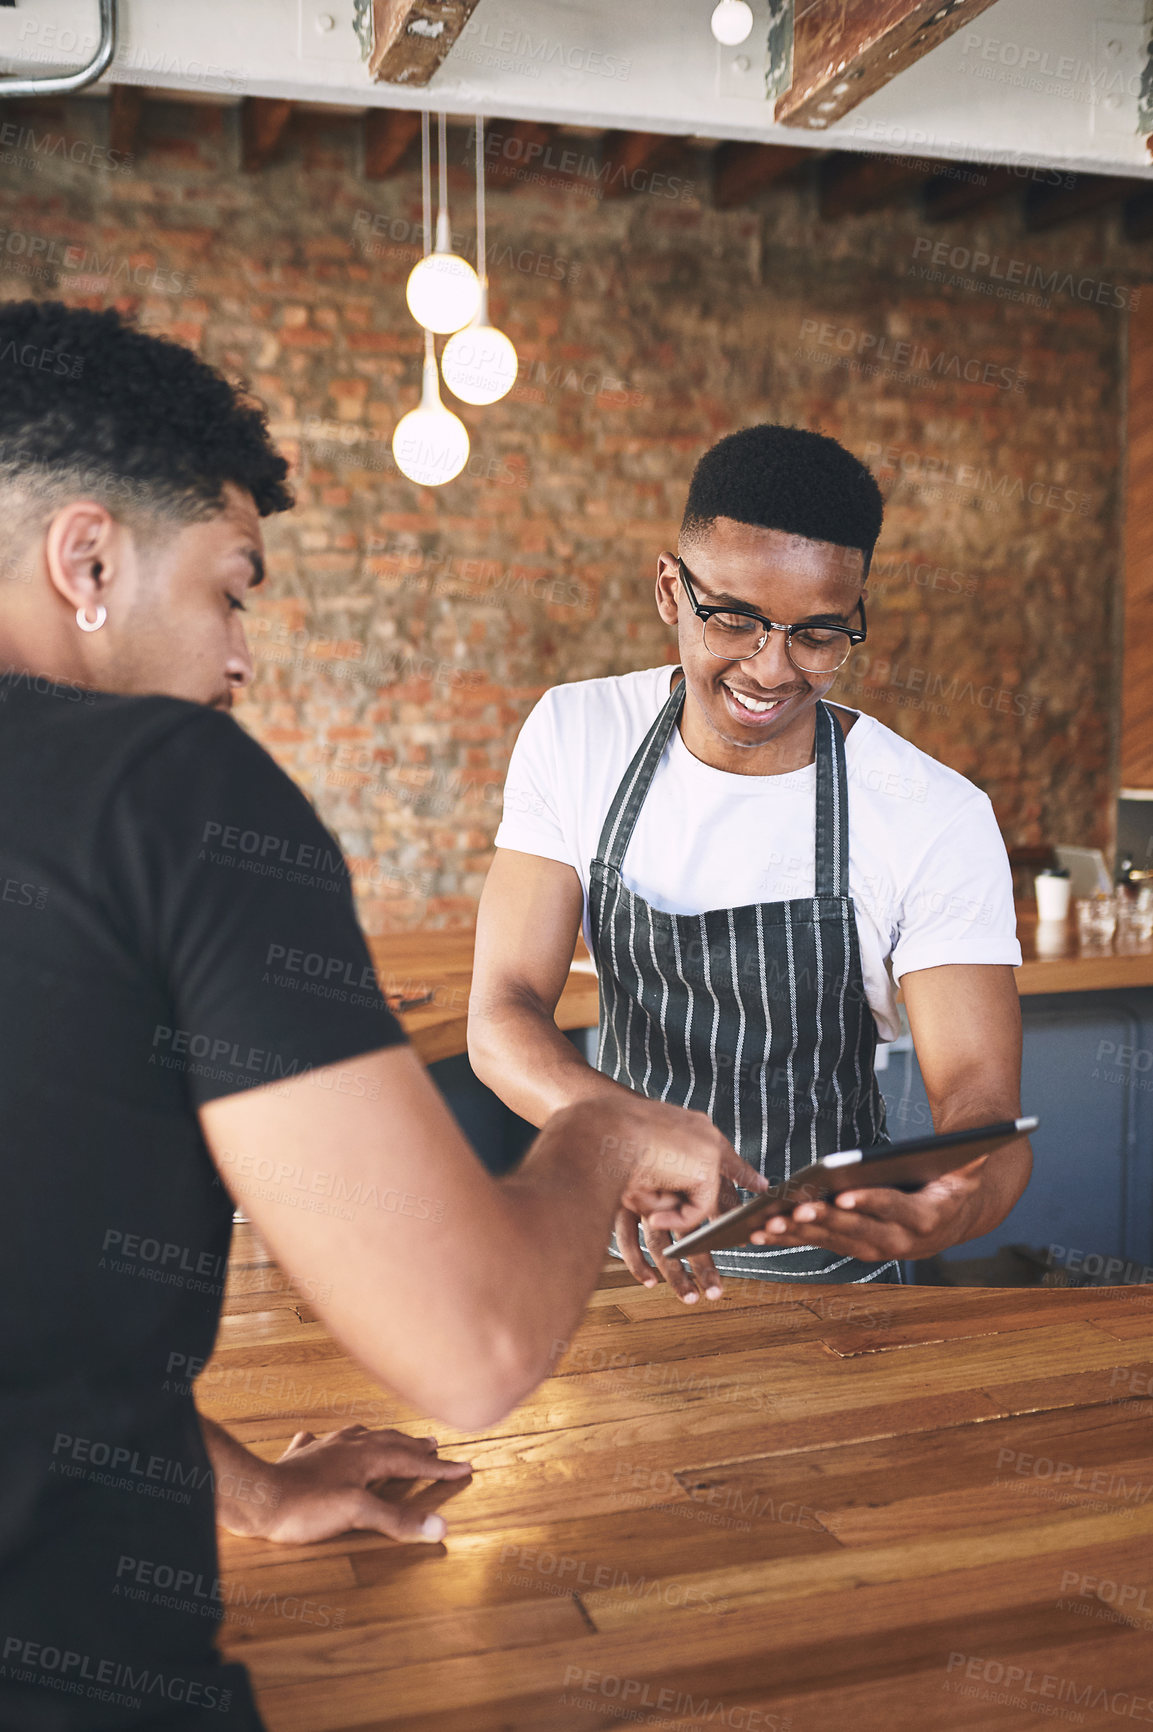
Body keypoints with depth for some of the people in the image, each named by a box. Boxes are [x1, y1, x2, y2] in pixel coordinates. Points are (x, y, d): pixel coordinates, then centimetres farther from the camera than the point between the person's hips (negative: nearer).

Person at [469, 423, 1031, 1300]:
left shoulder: (937, 818, -15)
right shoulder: (575, 735, -8)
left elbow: (985, 1112, -17)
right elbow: (504, 1012, -13)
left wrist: (957, 1205, -42)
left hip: (827, 1271, 1)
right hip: (623, 1246, -1)